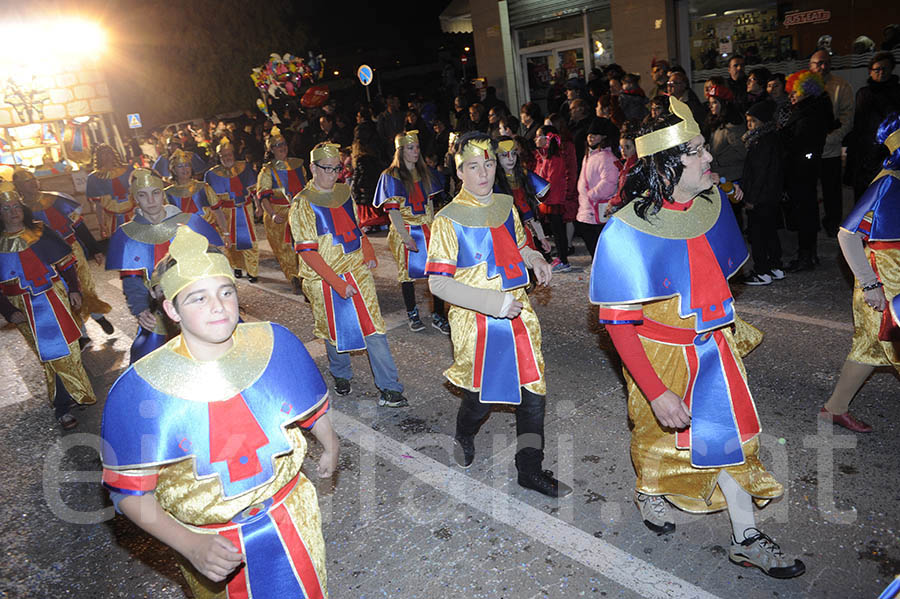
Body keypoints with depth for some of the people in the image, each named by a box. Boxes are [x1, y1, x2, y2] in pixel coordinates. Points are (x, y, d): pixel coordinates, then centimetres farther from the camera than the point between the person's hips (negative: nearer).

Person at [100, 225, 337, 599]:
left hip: (291, 518, 2)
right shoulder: (139, 392, -21)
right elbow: (129, 490, -13)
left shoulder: (277, 344, -16)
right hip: (210, 543, -1)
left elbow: (313, 403, 3)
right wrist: (190, 546, -23)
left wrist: (330, 447, 19)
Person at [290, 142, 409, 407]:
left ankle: (389, 389, 3)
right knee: (335, 330, 12)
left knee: (374, 328, -2)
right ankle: (341, 375, 40)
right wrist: (338, 284, -20)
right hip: (325, 279, -4)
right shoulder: (303, 204, -10)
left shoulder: (345, 192, 8)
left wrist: (369, 253, 3)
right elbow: (307, 251, -15)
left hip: (358, 271, 4)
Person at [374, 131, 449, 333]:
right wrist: (406, 237, -17)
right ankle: (412, 315, 22)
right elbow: (393, 211, -11)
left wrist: (434, 228, 7)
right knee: (407, 272, 6)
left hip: (427, 230, 4)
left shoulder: (424, 172, 10)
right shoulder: (391, 176, -5)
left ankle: (438, 316, 7)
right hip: (404, 231, -4)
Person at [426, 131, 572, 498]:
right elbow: (438, 283, -15)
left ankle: (530, 469, 24)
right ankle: (464, 436, 45)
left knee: (533, 392, 6)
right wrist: (494, 302, -22)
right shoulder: (448, 220, -11)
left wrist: (535, 260, 0)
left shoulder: (506, 206, 7)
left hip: (518, 313, 5)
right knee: (482, 395, 9)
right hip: (475, 321, -5)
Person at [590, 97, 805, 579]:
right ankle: (649, 492, 49)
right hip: (659, 356, -5)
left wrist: (728, 326, 18)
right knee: (660, 435, 16)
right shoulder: (628, 231, -27)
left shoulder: (713, 204, -6)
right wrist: (656, 393, -27)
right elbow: (618, 324, -25)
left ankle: (747, 539, 27)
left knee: (729, 432, 11)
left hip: (713, 346, 5)